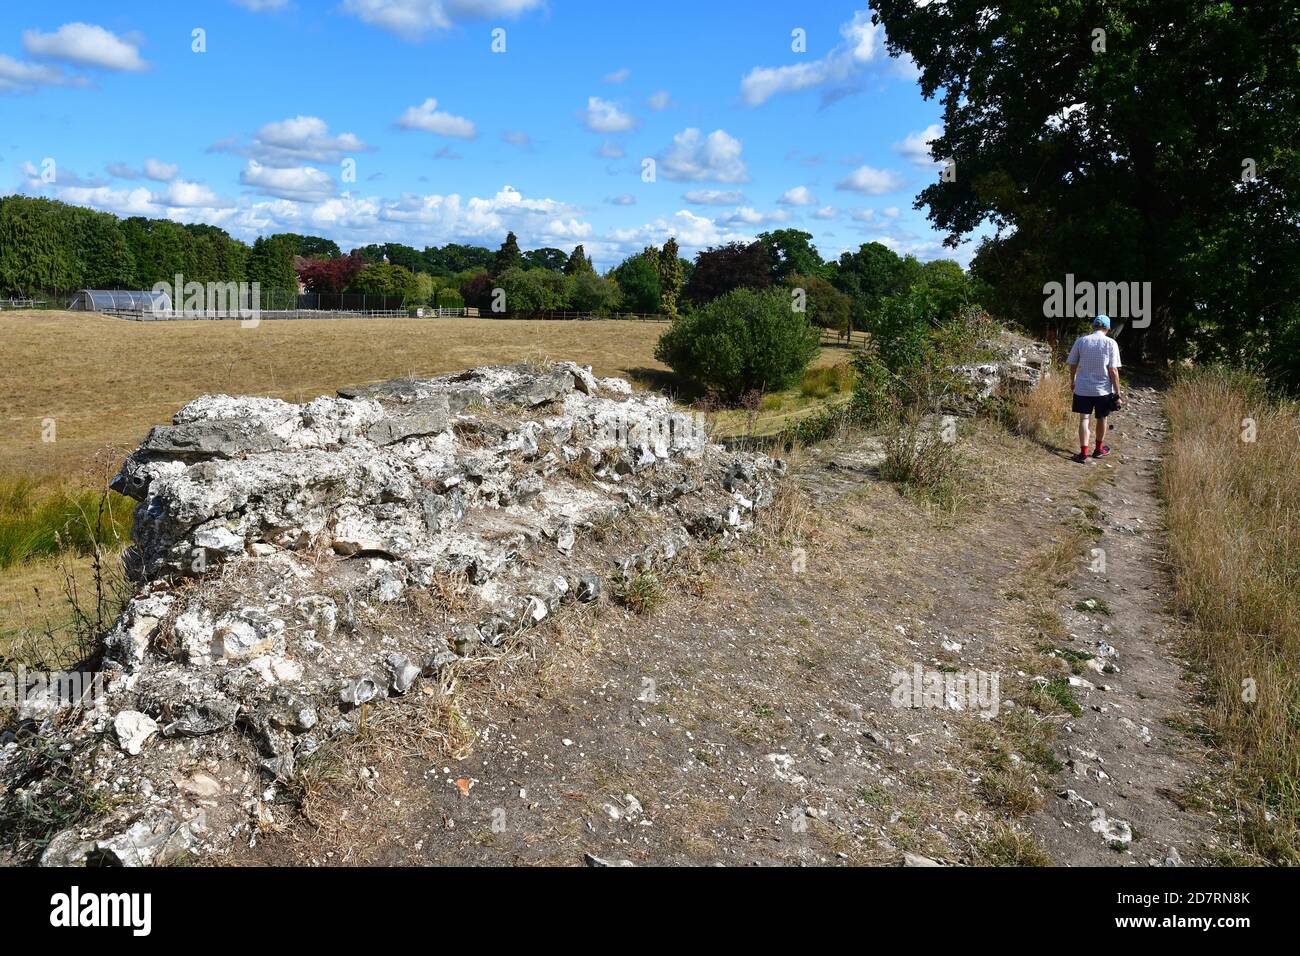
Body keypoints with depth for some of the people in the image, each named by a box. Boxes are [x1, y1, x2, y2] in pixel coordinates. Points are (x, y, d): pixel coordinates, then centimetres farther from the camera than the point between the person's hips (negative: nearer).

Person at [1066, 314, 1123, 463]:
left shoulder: (1081, 341, -2)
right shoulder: (1111, 343, -7)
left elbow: (1072, 364, 5)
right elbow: (1113, 370, -10)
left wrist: (1072, 381, 22)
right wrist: (1118, 392, -4)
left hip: (1082, 388, 1)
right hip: (1103, 389, 0)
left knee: (1084, 419, 4)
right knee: (1101, 418, 17)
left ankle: (1084, 452, -6)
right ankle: (1099, 449, 33)